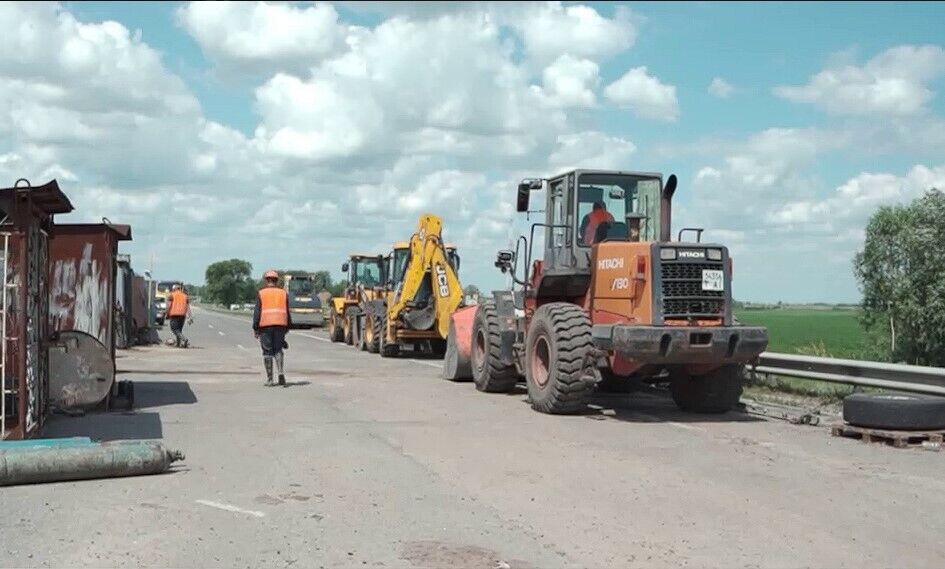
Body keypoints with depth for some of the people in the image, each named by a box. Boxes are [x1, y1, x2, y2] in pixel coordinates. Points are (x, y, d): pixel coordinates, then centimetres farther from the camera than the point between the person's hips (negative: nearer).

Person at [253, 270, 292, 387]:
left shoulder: (261, 293, 2)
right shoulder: (283, 293, 9)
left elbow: (257, 311, -3)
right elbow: (287, 312, 9)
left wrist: (255, 328, 0)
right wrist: (287, 327, 16)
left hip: (265, 325, -2)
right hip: (280, 324, 2)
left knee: (267, 351, 5)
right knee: (278, 350, 10)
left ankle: (269, 379, 7)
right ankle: (281, 373, -12)